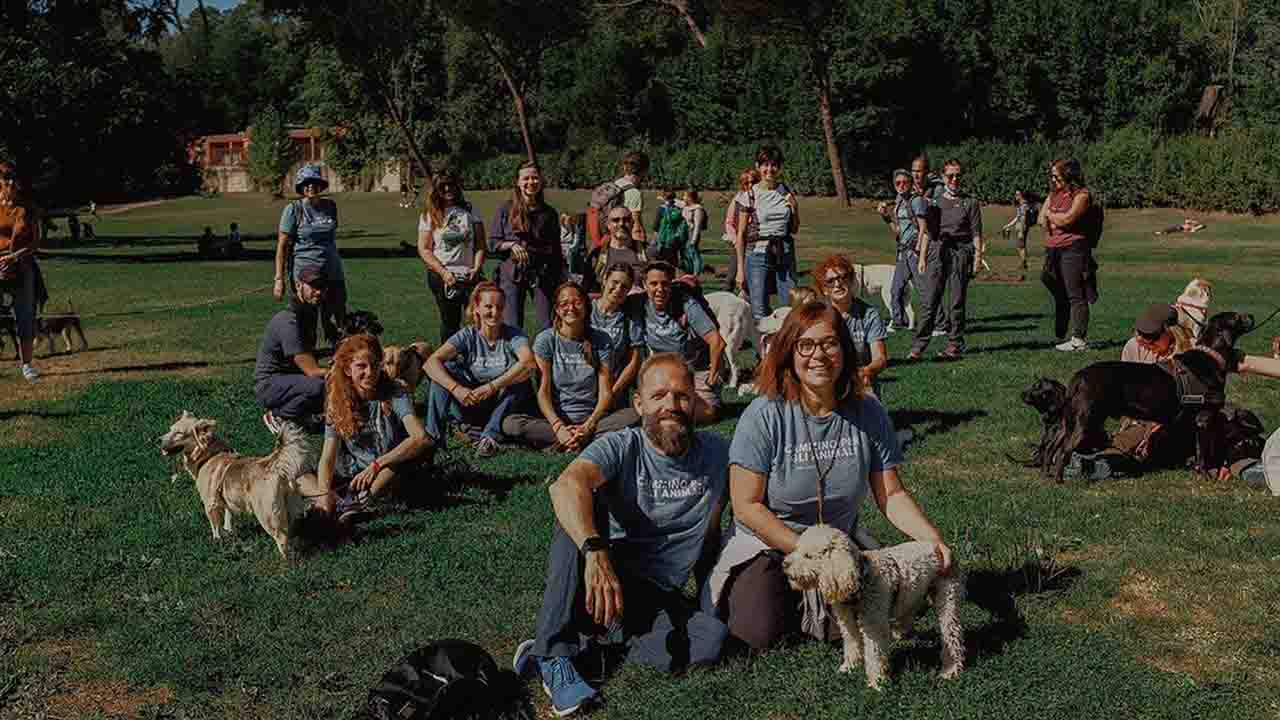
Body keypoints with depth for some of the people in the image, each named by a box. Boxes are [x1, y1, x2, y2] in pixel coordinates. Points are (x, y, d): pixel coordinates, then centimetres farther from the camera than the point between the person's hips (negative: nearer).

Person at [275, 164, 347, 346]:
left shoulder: (330, 206, 8)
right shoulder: (293, 209, -5)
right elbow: (282, 245, -6)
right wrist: (279, 279, -11)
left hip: (332, 274, 4)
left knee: (338, 326, 2)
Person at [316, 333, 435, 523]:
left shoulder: (394, 395, -12)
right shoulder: (337, 403, -3)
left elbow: (421, 438, -29)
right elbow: (327, 458, -10)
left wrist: (376, 464, -35)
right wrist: (325, 493, -30)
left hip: (392, 474, -4)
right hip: (356, 475, 4)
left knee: (420, 451, -34)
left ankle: (359, 501, -42)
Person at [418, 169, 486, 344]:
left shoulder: (470, 211, 10)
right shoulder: (430, 215, 4)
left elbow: (481, 244, 8)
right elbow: (424, 249, -2)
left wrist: (477, 268, -8)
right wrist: (443, 272, -12)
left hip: (470, 276, 1)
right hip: (443, 276, -1)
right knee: (450, 322, 4)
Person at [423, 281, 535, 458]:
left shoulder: (513, 335, -9)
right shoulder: (468, 335, -5)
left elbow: (528, 363, -31)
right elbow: (431, 362, -19)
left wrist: (492, 387, -38)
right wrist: (456, 388, -36)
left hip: (504, 407, -1)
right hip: (471, 406, 1)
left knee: (517, 373, -28)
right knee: (445, 369, -18)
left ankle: (491, 437, -25)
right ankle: (433, 437, -21)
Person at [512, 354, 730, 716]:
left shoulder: (717, 453, 2)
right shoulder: (620, 448, -10)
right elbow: (566, 485, -32)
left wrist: (709, 596, 6)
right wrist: (596, 551, -48)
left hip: (659, 599, 2)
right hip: (599, 578, -2)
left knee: (712, 638, -29)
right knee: (582, 506, -29)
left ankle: (582, 646, -18)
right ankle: (555, 652, -30)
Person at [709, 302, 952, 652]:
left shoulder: (868, 414, -6)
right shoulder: (764, 416, -17)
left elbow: (891, 495, -1)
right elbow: (746, 506, -16)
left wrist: (933, 539, -19)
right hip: (767, 545, -3)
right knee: (759, 632, -25)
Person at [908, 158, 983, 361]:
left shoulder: (970, 202, 7)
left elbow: (976, 234, 4)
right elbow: (927, 232, 14)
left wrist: (977, 258, -4)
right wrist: (922, 258, 8)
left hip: (961, 252, -2)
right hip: (937, 251, 2)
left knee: (957, 302, 1)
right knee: (929, 301, -4)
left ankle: (955, 346, 8)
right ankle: (918, 346, -5)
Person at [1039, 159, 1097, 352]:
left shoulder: (1081, 195, -6)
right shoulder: (1054, 194, 17)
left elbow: (1067, 218, -15)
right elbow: (1042, 219, 13)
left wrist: (1051, 215, 2)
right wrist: (1059, 219, -3)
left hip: (1073, 248, -8)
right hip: (1052, 249, 8)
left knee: (1076, 296, -7)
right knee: (1059, 296, 13)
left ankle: (1079, 339, -5)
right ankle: (1060, 336, 20)